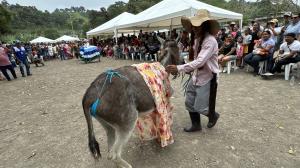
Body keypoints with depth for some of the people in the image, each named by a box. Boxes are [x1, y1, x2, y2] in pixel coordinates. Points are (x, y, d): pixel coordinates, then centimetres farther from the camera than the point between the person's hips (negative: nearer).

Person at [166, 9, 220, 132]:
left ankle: (213, 116, 36)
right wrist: (189, 70, 2)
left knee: (200, 107, 2)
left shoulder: (210, 41, -22)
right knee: (189, 103, 11)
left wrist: (179, 68, -35)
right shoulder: (197, 39, 5)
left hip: (207, 78, -8)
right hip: (196, 76, 8)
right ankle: (196, 125, 32)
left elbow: (200, 62, -31)